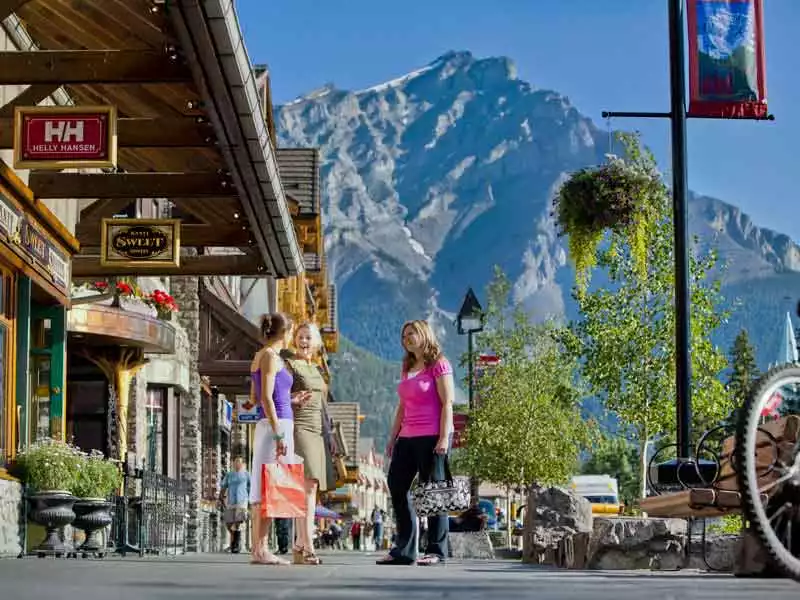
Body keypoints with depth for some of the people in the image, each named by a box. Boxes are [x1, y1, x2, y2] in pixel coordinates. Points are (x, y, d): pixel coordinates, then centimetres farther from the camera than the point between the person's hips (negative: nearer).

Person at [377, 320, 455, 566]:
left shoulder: (438, 365, -4)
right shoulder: (407, 369, 19)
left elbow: (447, 403, -10)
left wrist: (444, 437, -17)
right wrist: (393, 437, 17)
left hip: (431, 437, -8)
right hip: (407, 438, 8)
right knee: (396, 487, 5)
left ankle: (436, 550, 1)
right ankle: (404, 550, 11)